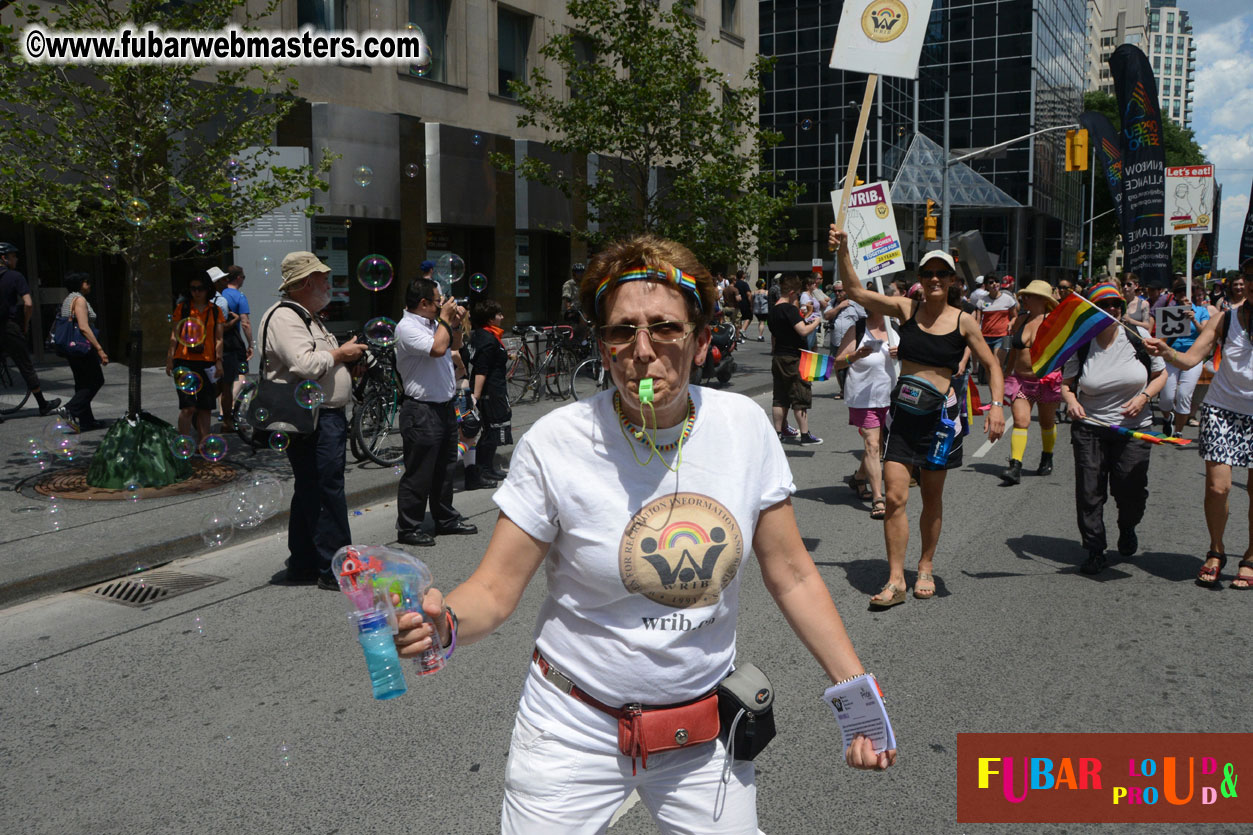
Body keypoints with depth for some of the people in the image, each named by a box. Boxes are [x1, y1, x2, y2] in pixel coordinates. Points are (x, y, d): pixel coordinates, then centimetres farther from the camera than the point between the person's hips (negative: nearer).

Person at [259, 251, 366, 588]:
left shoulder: (307, 318, 22)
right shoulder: (283, 318, -13)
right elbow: (305, 364, -25)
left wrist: (348, 357, 13)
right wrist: (340, 354, -11)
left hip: (326, 417, 11)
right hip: (311, 420, -11)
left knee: (311, 493, 15)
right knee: (327, 493, -9)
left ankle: (302, 565, 23)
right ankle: (335, 569, -3)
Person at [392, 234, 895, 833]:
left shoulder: (745, 426, -9)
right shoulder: (554, 444, -17)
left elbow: (792, 575, -1)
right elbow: (494, 591, -13)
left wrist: (858, 691, -3)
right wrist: (443, 622, -34)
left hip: (704, 735, 3)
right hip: (574, 731, -2)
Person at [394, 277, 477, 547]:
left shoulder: (433, 324, 12)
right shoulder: (407, 327, -15)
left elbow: (454, 345, 28)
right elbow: (437, 348, -28)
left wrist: (456, 323, 10)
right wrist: (445, 319, -14)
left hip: (445, 408, 9)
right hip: (422, 412, -9)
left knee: (444, 469, 18)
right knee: (419, 474, -2)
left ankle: (446, 519, 31)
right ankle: (408, 528, 8)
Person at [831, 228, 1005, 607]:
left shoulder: (963, 322, -2)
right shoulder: (906, 309, 1)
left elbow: (991, 365, 5)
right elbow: (855, 292, -1)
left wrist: (997, 405, -8)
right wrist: (843, 252, -14)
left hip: (938, 415, -1)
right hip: (902, 410, 1)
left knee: (932, 498, 11)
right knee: (894, 496, -6)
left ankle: (926, 567, 30)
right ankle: (896, 579, 1)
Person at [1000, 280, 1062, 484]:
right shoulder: (1020, 320, 7)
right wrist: (1007, 375, 21)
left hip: (1047, 381, -3)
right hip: (1021, 380, 3)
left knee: (1047, 423, 14)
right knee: (1020, 421, -11)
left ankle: (1047, 459, 37)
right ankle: (1015, 467, -17)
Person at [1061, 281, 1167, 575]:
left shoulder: (1139, 336, -1)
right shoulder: (1080, 344, -3)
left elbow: (1161, 374, 8)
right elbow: (1066, 383, 6)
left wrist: (1143, 397, -9)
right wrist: (1071, 401, -16)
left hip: (1134, 429, 0)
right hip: (1089, 426, 0)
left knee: (1131, 489, -5)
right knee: (1089, 491, -3)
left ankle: (1127, 529, 30)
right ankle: (1094, 551, 13)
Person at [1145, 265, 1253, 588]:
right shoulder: (1225, 319, -2)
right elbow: (1191, 358, -11)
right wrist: (1167, 352, -28)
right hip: (1223, 409, 0)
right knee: (1217, 486, -5)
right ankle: (1216, 552, 18)